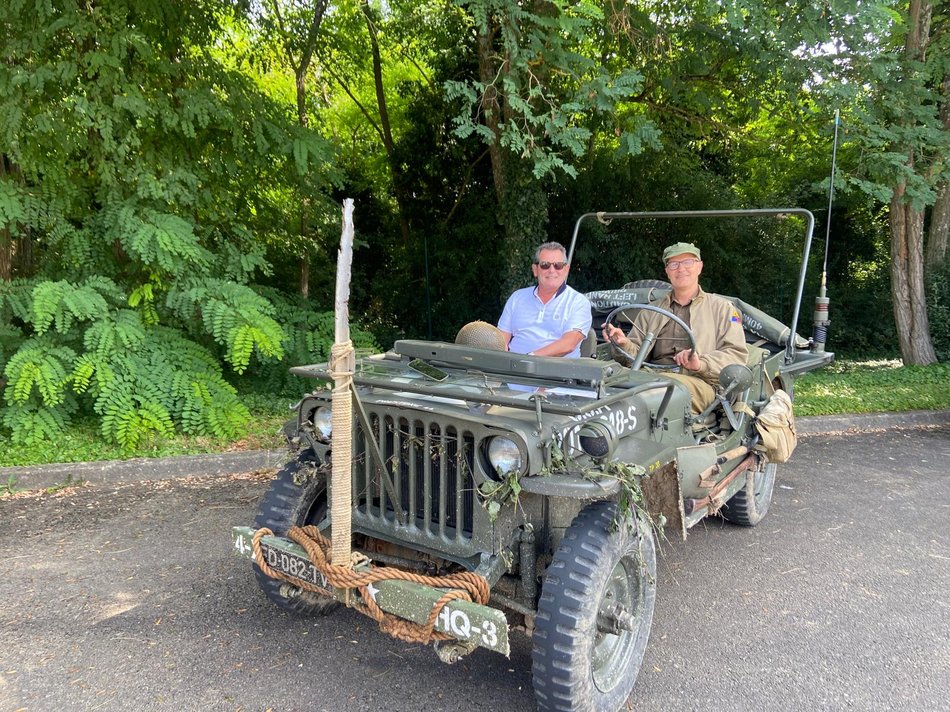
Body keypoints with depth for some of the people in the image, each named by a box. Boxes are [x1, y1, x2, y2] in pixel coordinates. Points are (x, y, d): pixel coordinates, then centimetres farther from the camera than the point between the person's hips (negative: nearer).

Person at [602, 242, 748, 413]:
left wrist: (701, 363, -13)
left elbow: (737, 354, 6)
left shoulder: (722, 308, 19)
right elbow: (637, 353, 19)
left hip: (699, 382, -2)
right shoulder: (650, 312, 29)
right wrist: (624, 344, -6)